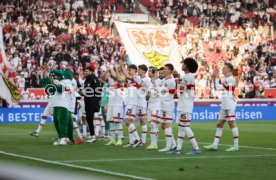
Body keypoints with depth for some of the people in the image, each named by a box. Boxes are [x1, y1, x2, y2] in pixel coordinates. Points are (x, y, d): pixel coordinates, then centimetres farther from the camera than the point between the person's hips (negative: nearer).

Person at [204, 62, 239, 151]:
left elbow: (219, 87, -14)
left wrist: (216, 78, -3)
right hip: (224, 106, 10)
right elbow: (217, 88, 24)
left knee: (232, 124, -7)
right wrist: (215, 78, 14)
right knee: (219, 124, 9)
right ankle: (214, 145, 11)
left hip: (229, 106, -10)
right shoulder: (226, 79, 19)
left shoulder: (230, 79, -11)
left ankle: (236, 145, -5)